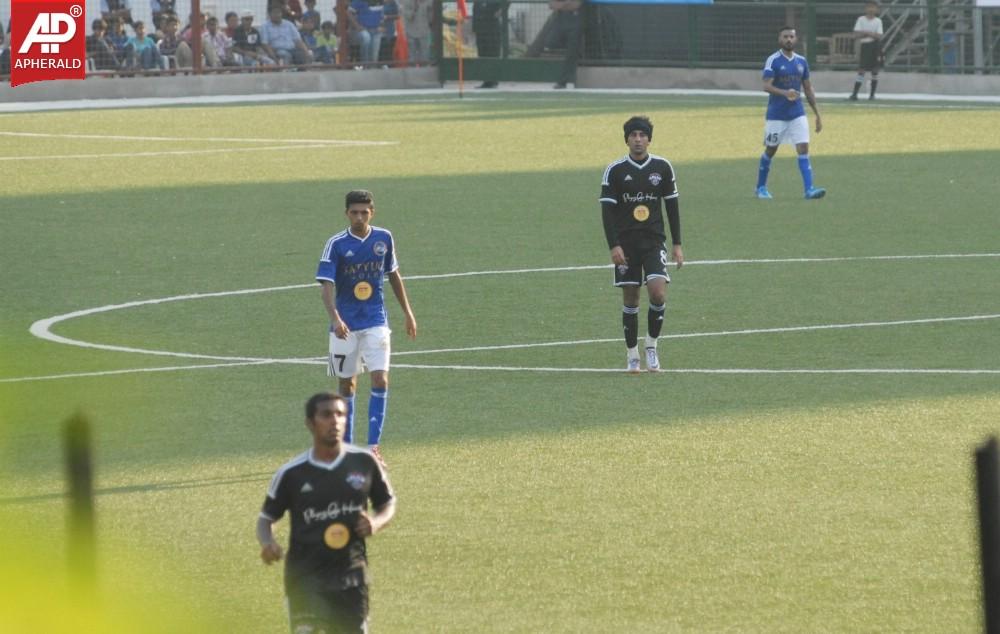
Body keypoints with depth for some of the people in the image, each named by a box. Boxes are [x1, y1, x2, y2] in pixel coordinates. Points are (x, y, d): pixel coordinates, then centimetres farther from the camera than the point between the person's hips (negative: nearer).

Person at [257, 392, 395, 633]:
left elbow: (388, 502, 14)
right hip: (306, 577, -3)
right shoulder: (292, 473, -5)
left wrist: (377, 522, -9)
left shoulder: (364, 463, 0)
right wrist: (266, 542, -16)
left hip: (351, 577, 3)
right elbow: (266, 517, 6)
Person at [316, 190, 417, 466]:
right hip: (345, 325, -1)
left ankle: (373, 446, -9)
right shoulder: (336, 245, -11)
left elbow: (394, 275, 15)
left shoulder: (384, 239, 0)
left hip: (376, 321, 1)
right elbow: (327, 286, -18)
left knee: (380, 381, -12)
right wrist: (335, 318, -34)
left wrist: (408, 312, 16)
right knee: (347, 384, 9)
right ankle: (346, 445, 22)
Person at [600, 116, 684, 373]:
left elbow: (672, 205, 8)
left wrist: (677, 244, 5)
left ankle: (651, 346, 4)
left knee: (658, 294, -16)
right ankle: (632, 355, 14)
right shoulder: (615, 171, -3)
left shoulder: (662, 167, 2)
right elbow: (607, 210, -3)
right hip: (626, 244, 0)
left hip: (654, 241, 0)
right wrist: (613, 246, -13)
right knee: (630, 299, 3)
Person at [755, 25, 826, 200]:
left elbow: (808, 89, 15)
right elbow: (766, 86, -18)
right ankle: (761, 187, 26)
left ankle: (809, 189, -16)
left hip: (797, 114, 4)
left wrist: (817, 115, 13)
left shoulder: (801, 61, 8)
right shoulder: (773, 61, -8)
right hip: (776, 114, -4)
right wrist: (784, 93, -37)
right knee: (770, 151, 8)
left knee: (804, 149, -9)